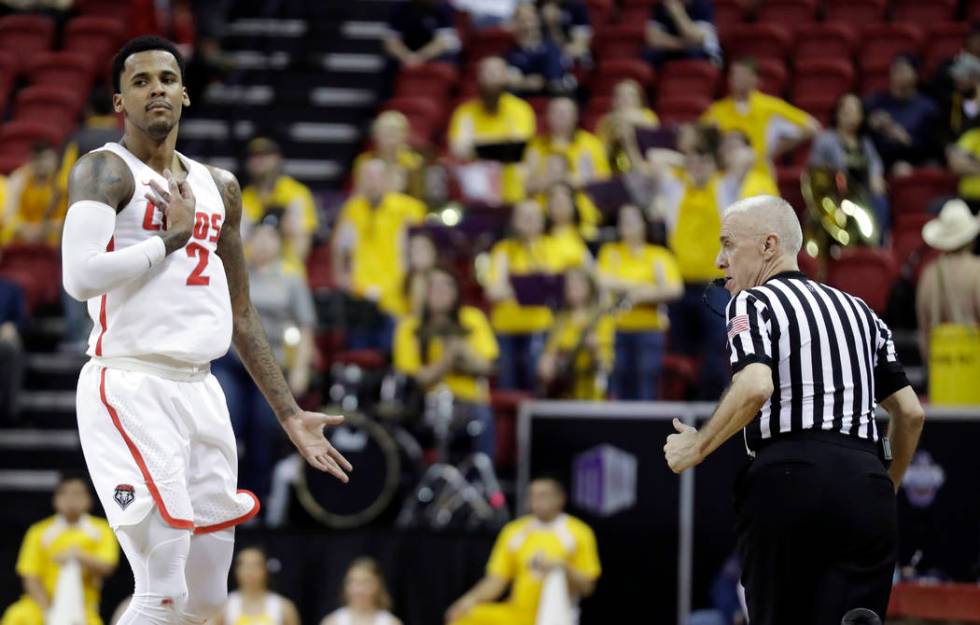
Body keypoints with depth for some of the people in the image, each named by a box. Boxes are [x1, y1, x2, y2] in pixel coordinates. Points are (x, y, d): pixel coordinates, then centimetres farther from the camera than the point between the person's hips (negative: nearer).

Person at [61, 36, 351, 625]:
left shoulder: (219, 187, 17)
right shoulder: (106, 170, -5)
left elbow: (241, 314, 23)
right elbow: (81, 276, -22)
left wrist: (290, 414, 20)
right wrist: (172, 238, -10)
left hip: (200, 393, 8)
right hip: (130, 392, -7)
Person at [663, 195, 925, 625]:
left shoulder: (752, 303, 4)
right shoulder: (859, 310, 24)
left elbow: (755, 387, -16)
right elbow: (911, 412, 21)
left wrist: (697, 448, -3)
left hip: (789, 480, -5)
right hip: (867, 485, 5)